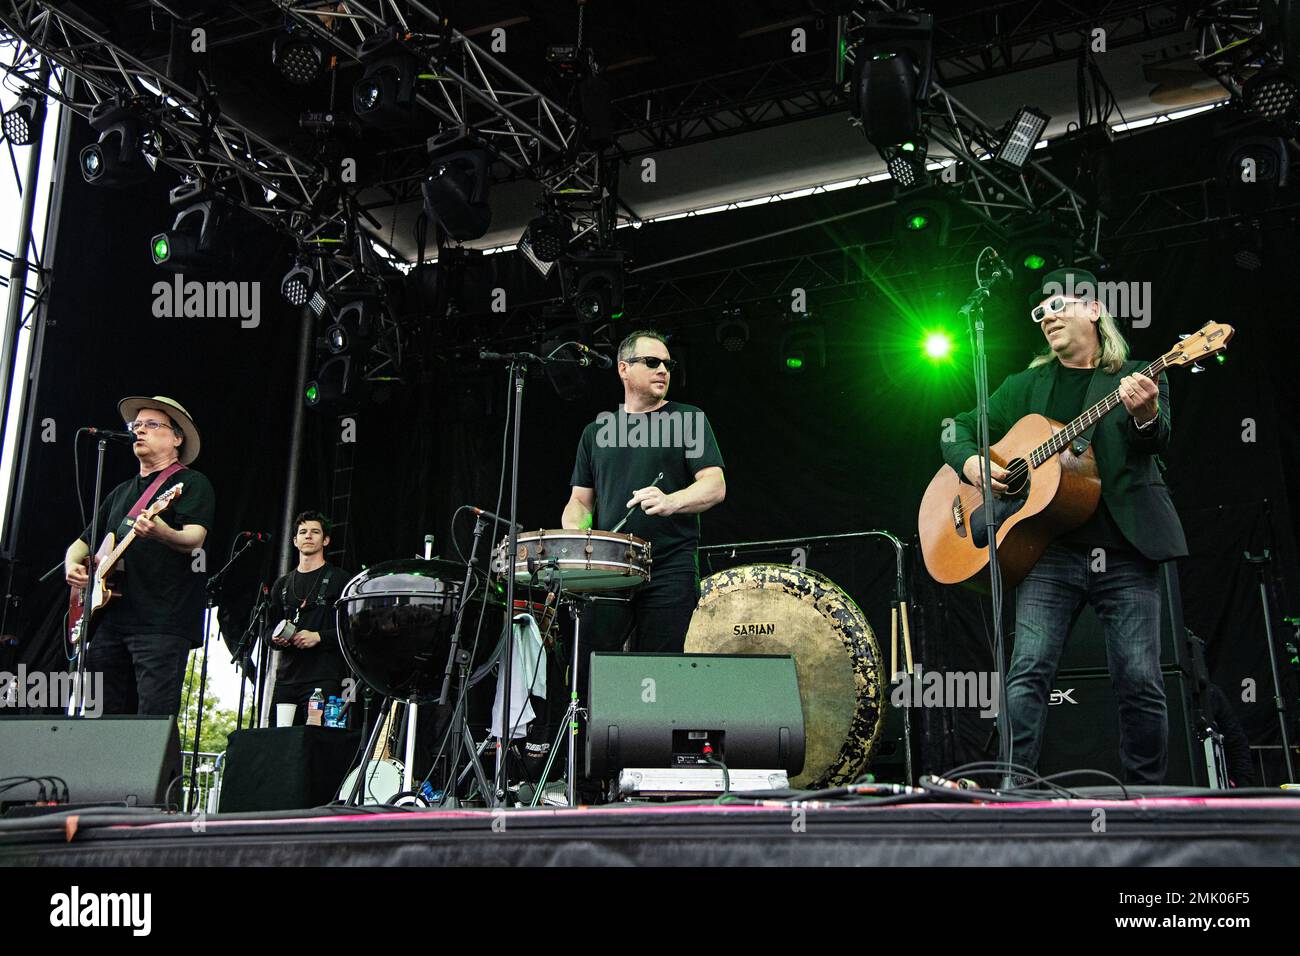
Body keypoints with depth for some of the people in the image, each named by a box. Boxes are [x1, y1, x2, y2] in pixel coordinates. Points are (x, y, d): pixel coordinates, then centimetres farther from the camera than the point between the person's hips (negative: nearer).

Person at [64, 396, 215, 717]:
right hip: (109, 620, 7)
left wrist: (162, 533, -35)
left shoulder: (192, 483, 4)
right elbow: (82, 542, 30)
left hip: (162, 621, -7)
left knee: (155, 720, -13)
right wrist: (72, 565, 6)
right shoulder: (122, 492, 26)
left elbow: (194, 540, -12)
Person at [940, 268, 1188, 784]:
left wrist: (1145, 415, -30)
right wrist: (970, 462, -2)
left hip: (1126, 550, -1)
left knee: (1140, 681, -2)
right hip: (1050, 551, 1)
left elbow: (1155, 443, -6)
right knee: (1027, 672, -13)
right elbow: (957, 431, 20)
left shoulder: (1138, 380, 11)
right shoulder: (1024, 387, 18)